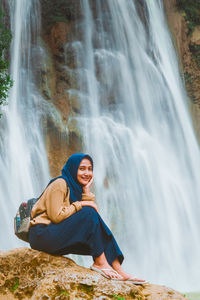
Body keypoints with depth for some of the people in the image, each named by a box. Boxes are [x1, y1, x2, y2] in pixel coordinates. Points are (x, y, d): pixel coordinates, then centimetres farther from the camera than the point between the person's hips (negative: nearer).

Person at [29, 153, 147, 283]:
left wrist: (87, 191, -1)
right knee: (88, 213, -22)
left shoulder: (77, 187, 16)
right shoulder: (60, 184, -10)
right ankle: (100, 263, -19)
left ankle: (118, 269, -12)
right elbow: (56, 216, -20)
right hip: (42, 235, -8)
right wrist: (80, 204, -14)